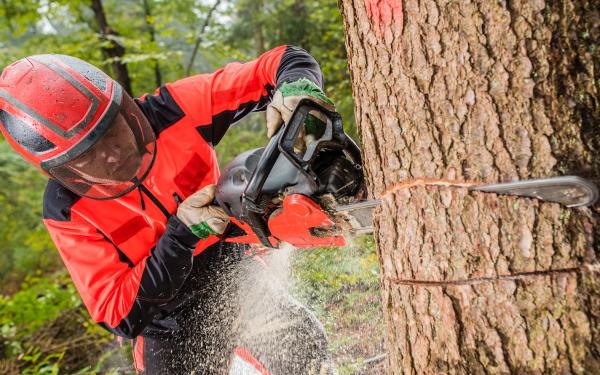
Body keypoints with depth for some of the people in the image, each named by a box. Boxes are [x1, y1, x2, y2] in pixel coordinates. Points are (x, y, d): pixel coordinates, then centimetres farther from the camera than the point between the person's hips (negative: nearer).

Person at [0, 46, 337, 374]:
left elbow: (286, 61, -16)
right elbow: (119, 316, -20)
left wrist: (295, 87, -41)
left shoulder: (173, 110, -19)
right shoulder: (67, 211, -18)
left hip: (237, 284, 0)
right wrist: (181, 234, -34)